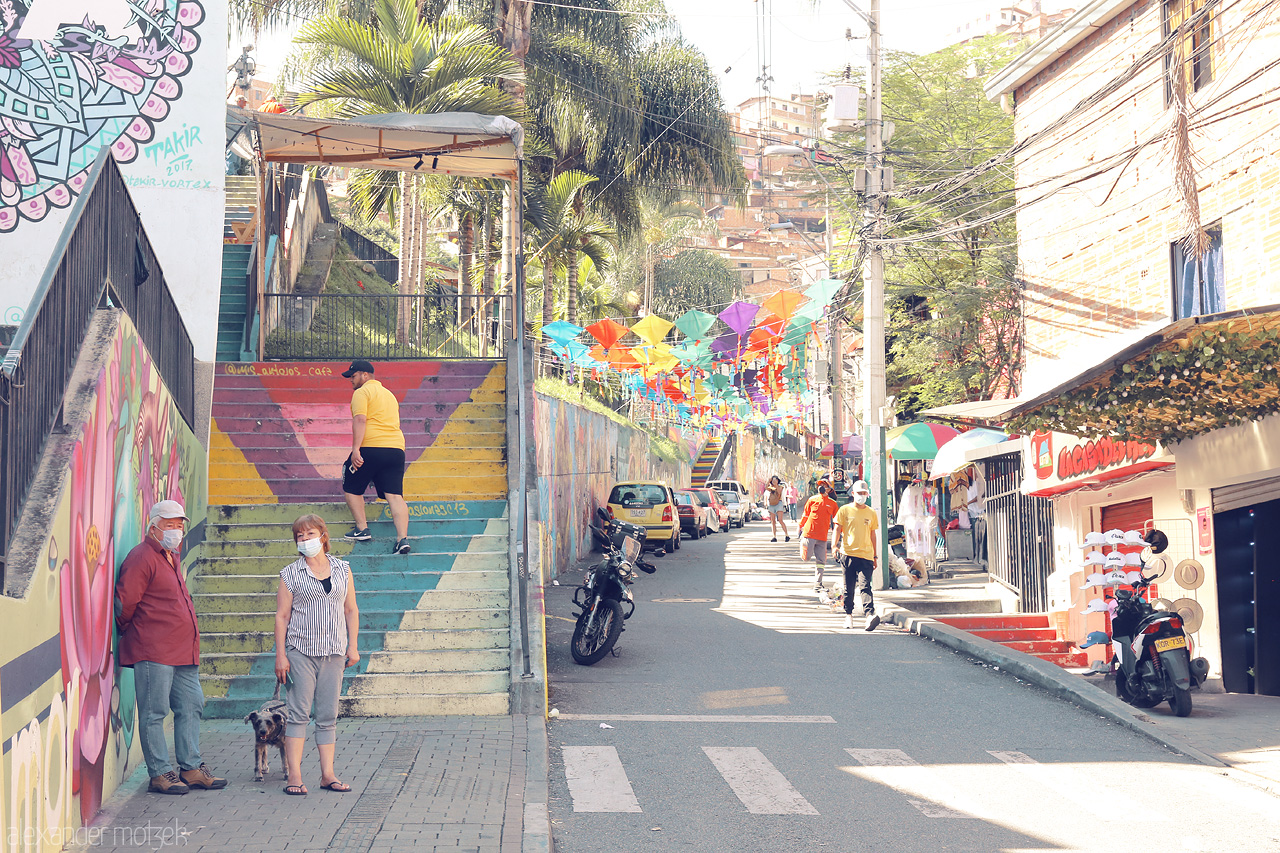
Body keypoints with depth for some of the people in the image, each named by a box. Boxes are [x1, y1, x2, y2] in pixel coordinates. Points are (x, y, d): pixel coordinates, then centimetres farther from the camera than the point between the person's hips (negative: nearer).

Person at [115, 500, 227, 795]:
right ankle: (159, 773, 0)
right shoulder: (142, 557, -9)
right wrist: (128, 631, 1)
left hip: (183, 650, 9)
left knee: (191, 707, 10)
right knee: (154, 712, -4)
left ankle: (191, 768, 16)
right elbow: (124, 602, -12)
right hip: (153, 651, -9)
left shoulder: (172, 558, 20)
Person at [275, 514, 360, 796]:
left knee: (328, 715, 5)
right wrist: (280, 655, -5)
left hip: (334, 652, 3)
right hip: (301, 651, -3)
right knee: (298, 712, -5)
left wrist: (352, 646, 7)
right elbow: (282, 616, 1)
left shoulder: (342, 569, 10)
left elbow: (351, 610, 13)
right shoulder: (290, 574, 2)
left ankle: (328, 774, 10)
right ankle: (294, 775, -3)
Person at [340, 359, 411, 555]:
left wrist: (355, 449, -20)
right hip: (396, 448, 6)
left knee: (351, 488, 14)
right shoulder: (389, 394, 26)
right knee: (395, 496, -3)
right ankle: (403, 538, -15)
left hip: (371, 447, -6)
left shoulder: (362, 393, 0)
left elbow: (360, 420, -13)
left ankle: (362, 529, 11)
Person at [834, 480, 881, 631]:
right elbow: (837, 529, 2)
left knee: (865, 586, -14)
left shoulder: (871, 513, 11)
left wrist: (875, 556, 19)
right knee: (848, 588, 7)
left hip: (865, 556, 0)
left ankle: (870, 615, -27)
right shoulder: (845, 510, 6)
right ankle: (848, 615, 22)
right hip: (848, 553, 0)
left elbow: (873, 535, 18)